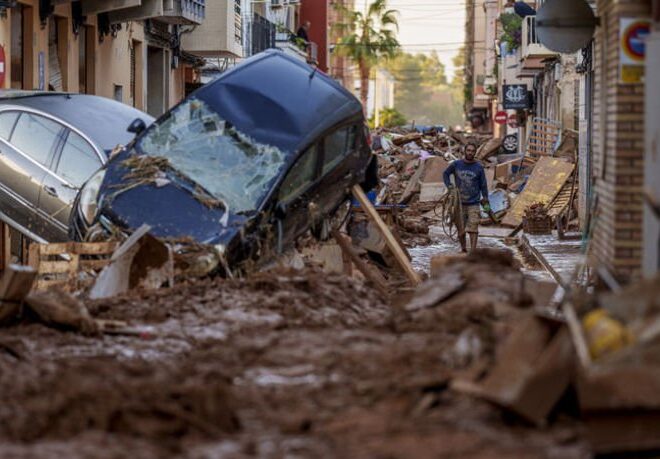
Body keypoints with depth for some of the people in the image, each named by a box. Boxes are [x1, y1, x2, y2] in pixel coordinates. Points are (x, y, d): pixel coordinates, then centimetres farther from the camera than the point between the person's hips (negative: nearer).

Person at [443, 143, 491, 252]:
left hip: (473, 204, -1)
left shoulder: (479, 167, -2)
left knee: (473, 230, -9)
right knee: (460, 230, 7)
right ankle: (463, 250, 23)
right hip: (460, 203, 1)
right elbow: (446, 174, 15)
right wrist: (450, 187, -1)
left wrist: (486, 202, 3)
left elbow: (483, 185, 4)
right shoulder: (456, 164, -1)